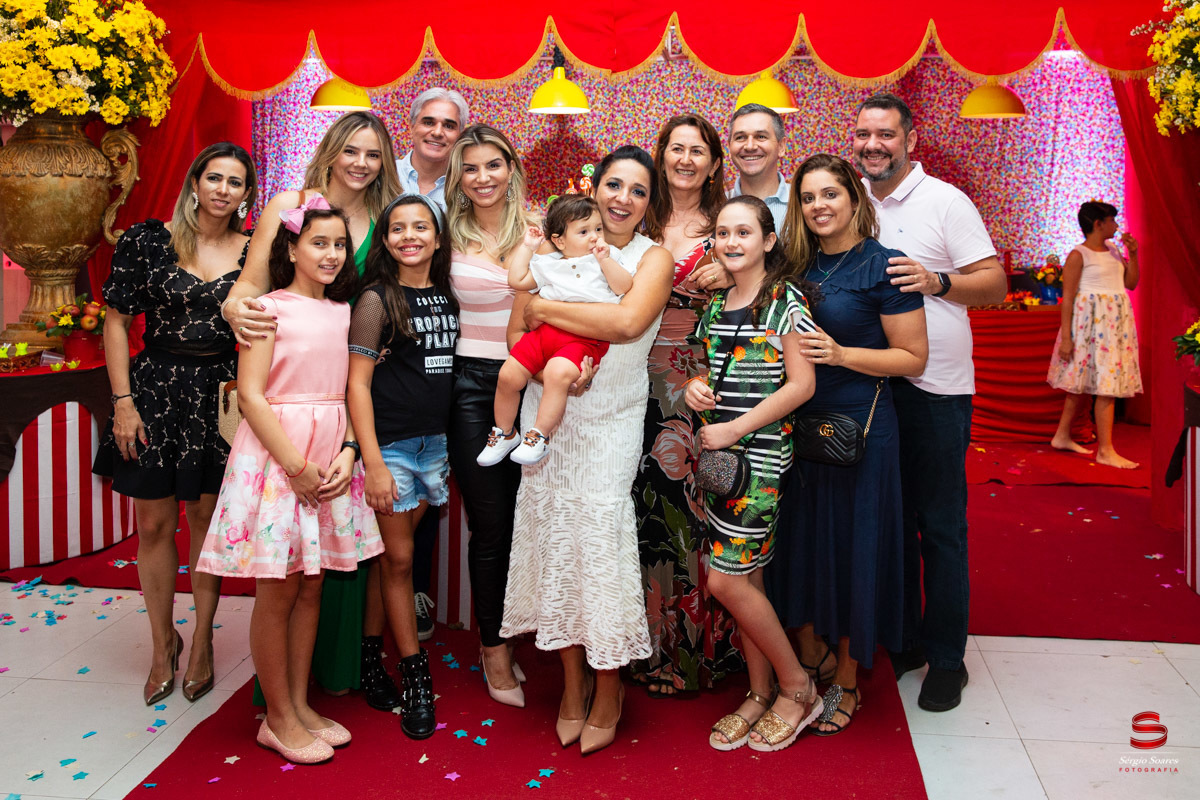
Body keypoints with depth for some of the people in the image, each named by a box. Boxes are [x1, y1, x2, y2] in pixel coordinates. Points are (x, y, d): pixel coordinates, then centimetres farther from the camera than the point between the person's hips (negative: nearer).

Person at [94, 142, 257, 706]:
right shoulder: (146, 240, -2)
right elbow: (117, 322, -1)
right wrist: (123, 401, -6)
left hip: (221, 395, 1)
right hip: (155, 390, -1)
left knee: (206, 517, 8)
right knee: (154, 522, 6)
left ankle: (202, 639, 24)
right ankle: (162, 640, 25)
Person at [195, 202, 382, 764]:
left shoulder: (342, 312, 12)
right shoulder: (271, 308, -5)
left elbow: (349, 393, 12)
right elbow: (251, 395, -12)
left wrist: (347, 455, -4)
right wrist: (297, 467, -15)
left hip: (331, 461, 6)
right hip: (275, 456, -5)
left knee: (311, 586, 11)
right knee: (277, 591, 2)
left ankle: (300, 705, 24)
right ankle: (278, 718, 15)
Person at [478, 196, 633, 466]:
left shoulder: (609, 258, 13)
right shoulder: (549, 264, 20)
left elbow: (625, 287, 0)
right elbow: (517, 280, 22)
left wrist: (605, 260, -8)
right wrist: (527, 247, 21)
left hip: (585, 339, -4)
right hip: (546, 330, 4)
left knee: (558, 372, -33)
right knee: (509, 374, -5)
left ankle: (540, 435, -18)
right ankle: (505, 433, 17)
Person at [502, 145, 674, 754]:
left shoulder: (653, 258, 0)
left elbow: (627, 322, -21)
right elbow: (516, 335, 7)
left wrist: (543, 308, -13)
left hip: (610, 422, -3)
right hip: (547, 416, 3)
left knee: (599, 538, -7)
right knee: (552, 534, 4)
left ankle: (608, 691, 13)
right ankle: (572, 681, 22)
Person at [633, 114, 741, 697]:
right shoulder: (641, 224, 9)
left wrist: (731, 278, -13)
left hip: (707, 384, -1)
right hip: (648, 384, 1)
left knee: (701, 503, -1)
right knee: (650, 506, -1)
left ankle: (705, 644, 15)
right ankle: (655, 646, 14)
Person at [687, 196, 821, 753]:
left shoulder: (784, 300, -8)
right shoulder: (716, 304, 13)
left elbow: (801, 384, -13)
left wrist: (734, 429, -15)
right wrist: (695, 387, 0)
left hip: (761, 453, -7)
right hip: (719, 452, 7)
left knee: (726, 578, -8)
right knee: (745, 575, 11)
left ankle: (797, 688, 10)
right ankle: (760, 693, 24)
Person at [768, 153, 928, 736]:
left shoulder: (883, 266, -8)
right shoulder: (797, 263, 8)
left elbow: (913, 358, -9)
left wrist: (840, 354, -20)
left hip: (859, 425, -5)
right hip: (795, 421, 6)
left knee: (850, 546, 4)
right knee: (800, 540, 12)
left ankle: (846, 682, 20)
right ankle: (810, 659, 31)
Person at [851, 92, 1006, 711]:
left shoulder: (944, 201, -4)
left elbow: (995, 282, -8)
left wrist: (936, 281, -24)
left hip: (935, 387, -4)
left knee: (941, 526, 1)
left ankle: (945, 659, 14)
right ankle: (902, 639, 27)